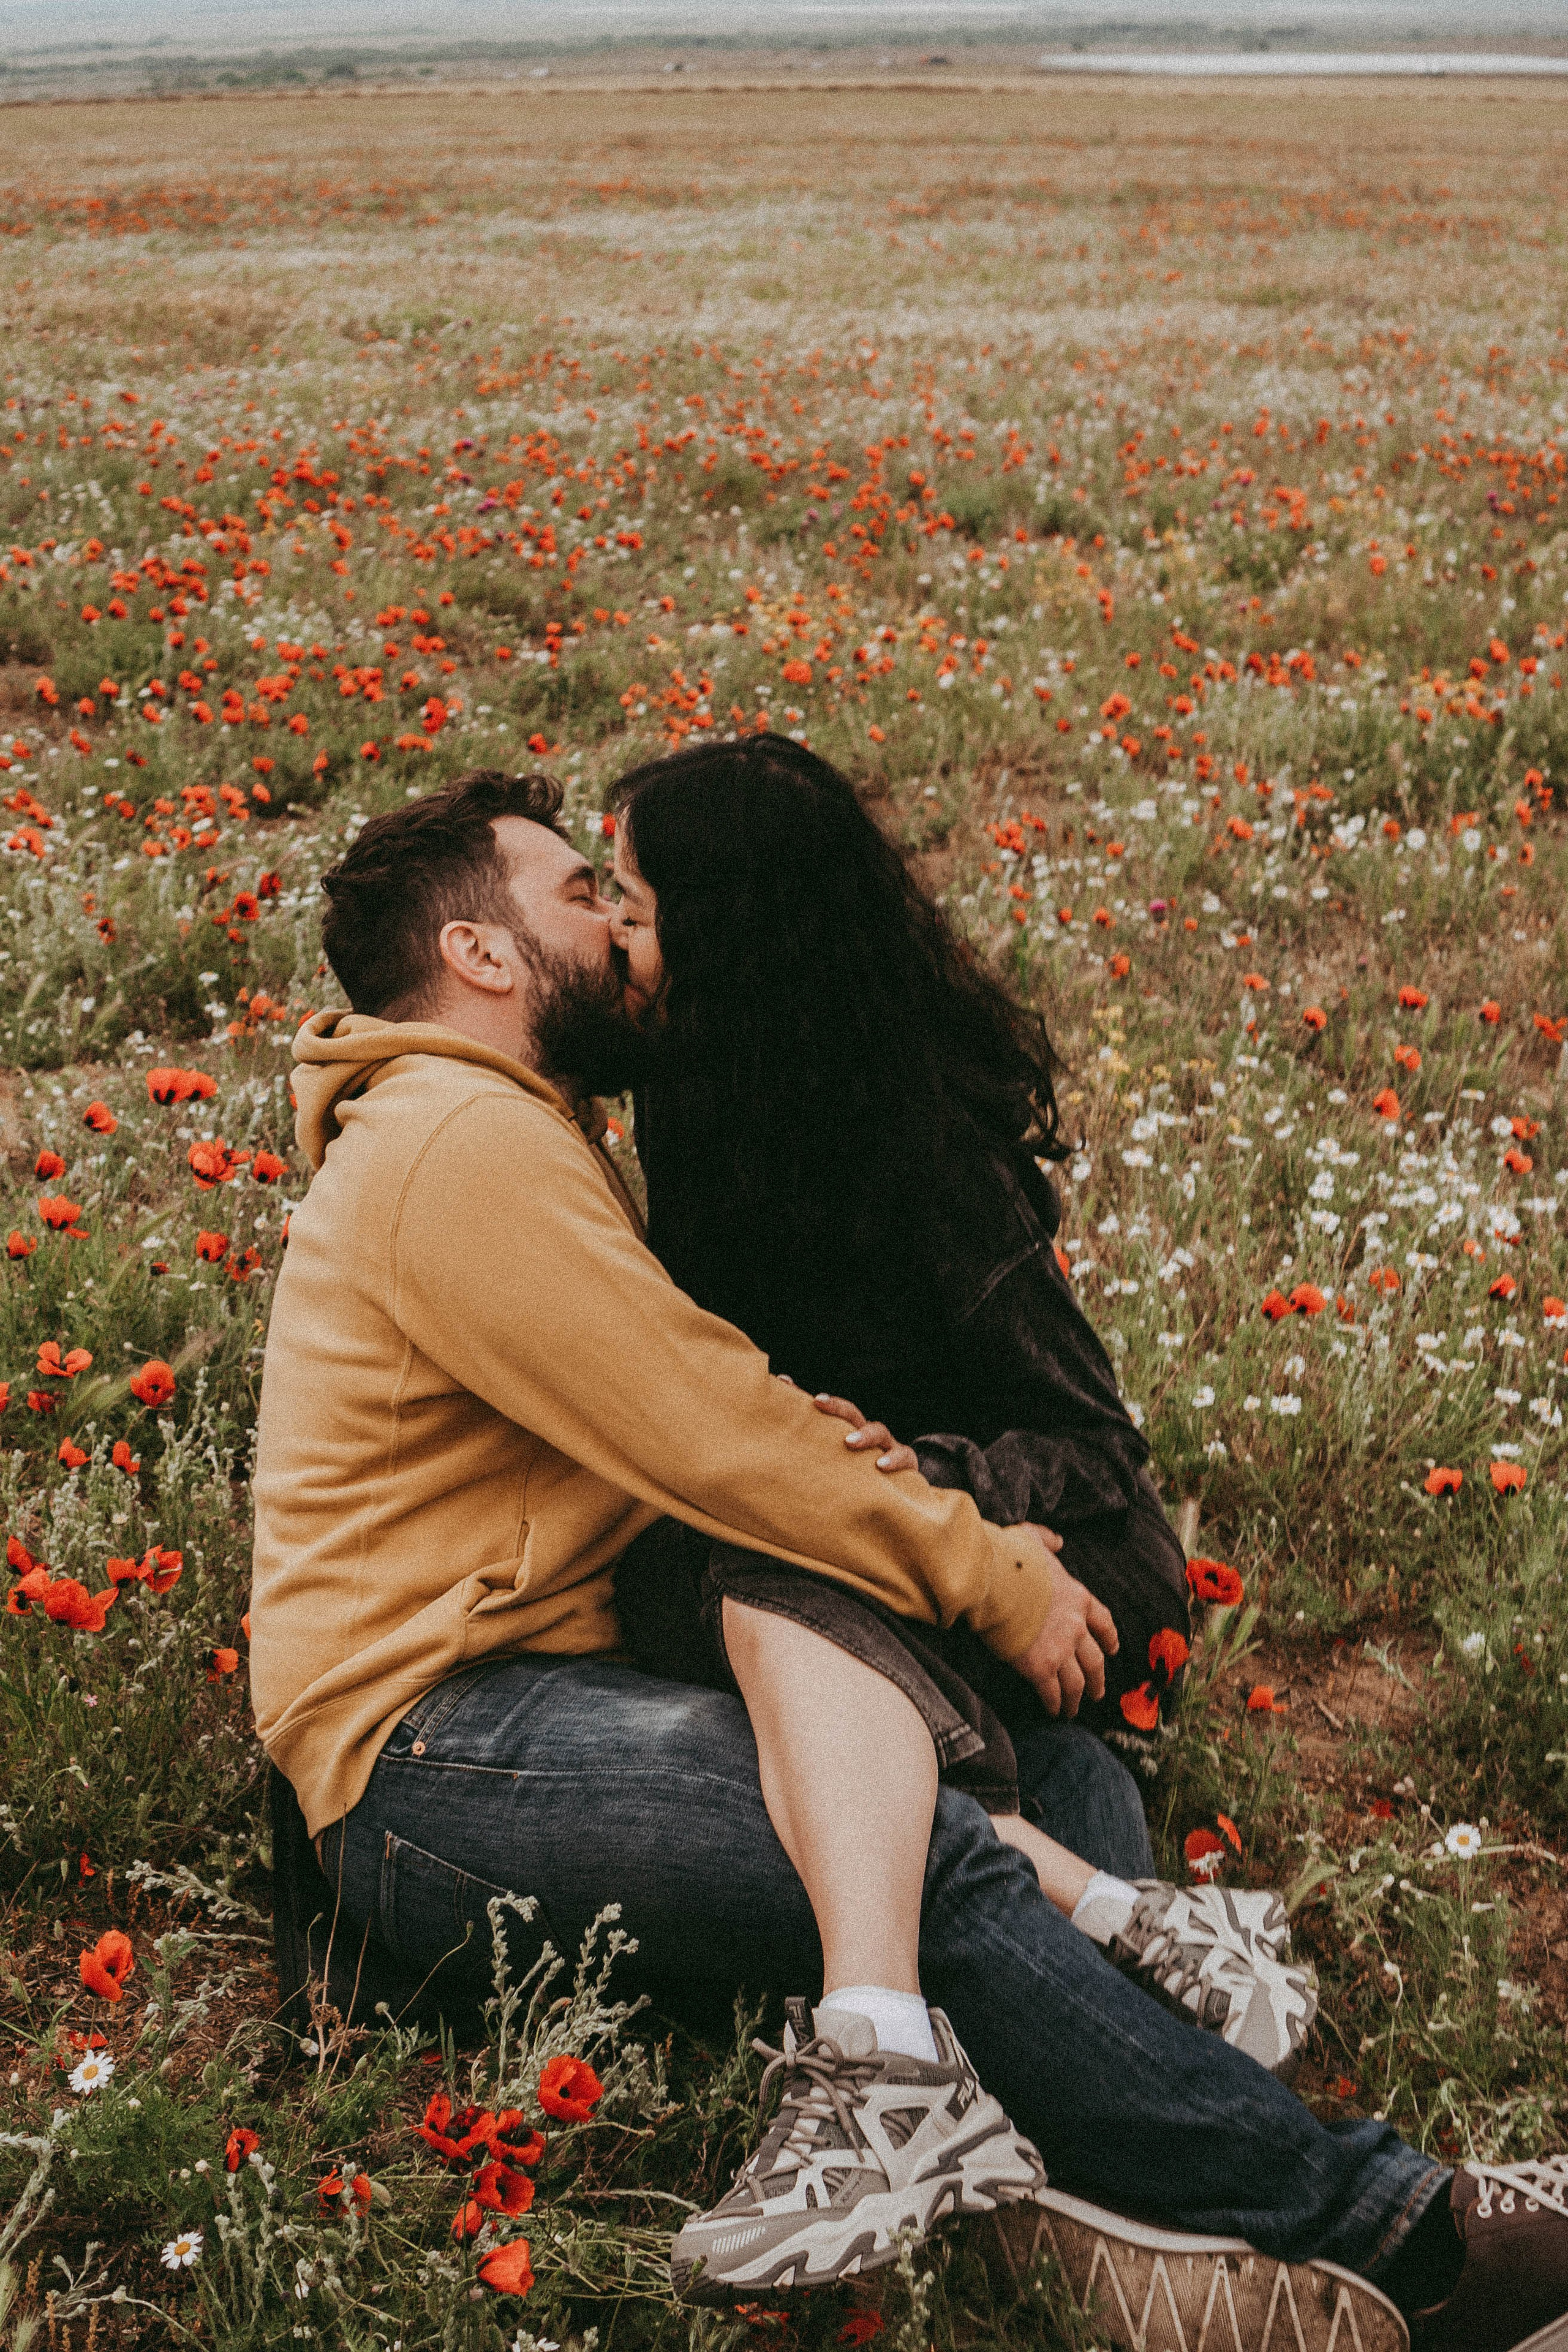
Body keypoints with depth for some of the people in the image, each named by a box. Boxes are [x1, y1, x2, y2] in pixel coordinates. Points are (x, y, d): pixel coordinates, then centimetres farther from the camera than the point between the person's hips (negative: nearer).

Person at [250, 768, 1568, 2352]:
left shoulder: (507, 1139, 23)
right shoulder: (462, 1147, -12)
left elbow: (676, 1407, 16)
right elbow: (716, 1444, -17)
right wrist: (990, 1577, -7)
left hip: (500, 1705, 10)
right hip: (429, 1761, -10)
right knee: (924, 1864, -25)